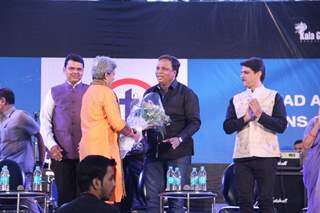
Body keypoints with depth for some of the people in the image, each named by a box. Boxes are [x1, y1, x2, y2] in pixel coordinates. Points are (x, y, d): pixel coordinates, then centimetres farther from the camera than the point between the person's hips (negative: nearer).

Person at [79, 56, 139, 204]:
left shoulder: (89, 91, 14)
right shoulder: (106, 92, -10)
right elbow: (117, 123, -13)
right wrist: (132, 134, 4)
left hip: (88, 147, 8)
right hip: (103, 148, -8)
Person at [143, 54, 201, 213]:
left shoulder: (186, 94, 1)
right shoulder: (150, 93, 13)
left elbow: (195, 122, -5)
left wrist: (179, 138, -20)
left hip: (178, 153, -4)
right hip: (153, 151, 4)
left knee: (177, 199, 0)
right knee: (152, 197, 2)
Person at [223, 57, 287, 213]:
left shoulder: (273, 96, 3)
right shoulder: (236, 99, 12)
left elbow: (281, 126, -6)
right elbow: (227, 127, 3)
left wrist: (260, 115, -14)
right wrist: (246, 118, -10)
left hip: (266, 156, -3)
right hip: (242, 156, 3)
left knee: (265, 200, -3)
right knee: (244, 200, 2)